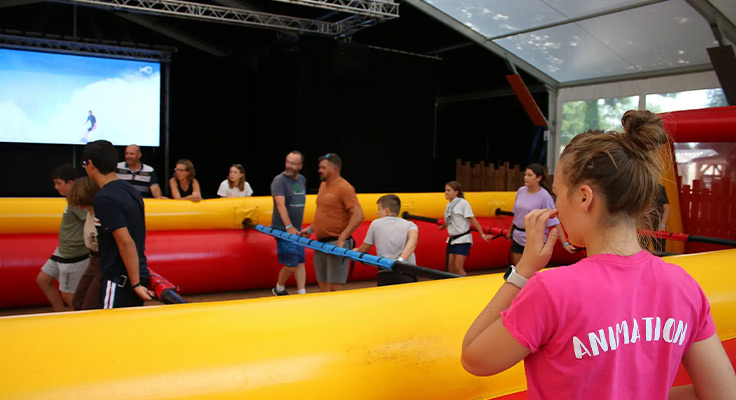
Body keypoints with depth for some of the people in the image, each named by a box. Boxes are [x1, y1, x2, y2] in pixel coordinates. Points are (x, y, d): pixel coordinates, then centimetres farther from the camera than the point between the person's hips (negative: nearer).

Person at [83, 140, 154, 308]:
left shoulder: (104, 199, -17)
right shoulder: (129, 189, 9)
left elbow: (126, 242, -22)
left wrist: (136, 284, -18)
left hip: (118, 279, -9)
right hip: (138, 274, 9)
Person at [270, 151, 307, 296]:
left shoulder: (302, 180, 11)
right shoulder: (279, 180, -12)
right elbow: (280, 204, -22)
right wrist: (289, 226, -32)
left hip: (297, 230, 7)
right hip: (283, 230, -7)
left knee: (300, 262, 6)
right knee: (291, 265, -4)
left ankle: (302, 293, 13)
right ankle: (279, 289, 20)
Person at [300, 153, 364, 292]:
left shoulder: (344, 188, -14)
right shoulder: (323, 185, 14)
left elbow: (358, 216, -21)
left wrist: (342, 238, -24)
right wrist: (310, 229, 16)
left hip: (336, 244, -9)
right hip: (321, 243, 9)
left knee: (335, 287, -7)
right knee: (323, 285, 13)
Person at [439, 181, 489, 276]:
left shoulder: (463, 203, -13)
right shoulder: (449, 204, 7)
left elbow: (472, 219, -13)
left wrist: (482, 234, -12)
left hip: (463, 239, -7)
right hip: (452, 239, 7)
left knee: (458, 267, -10)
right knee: (451, 265, 7)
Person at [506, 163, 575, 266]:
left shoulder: (545, 197, -16)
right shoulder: (521, 191, 1)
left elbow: (555, 222, -17)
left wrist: (565, 243, -21)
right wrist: (510, 231, 21)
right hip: (517, 238, 5)